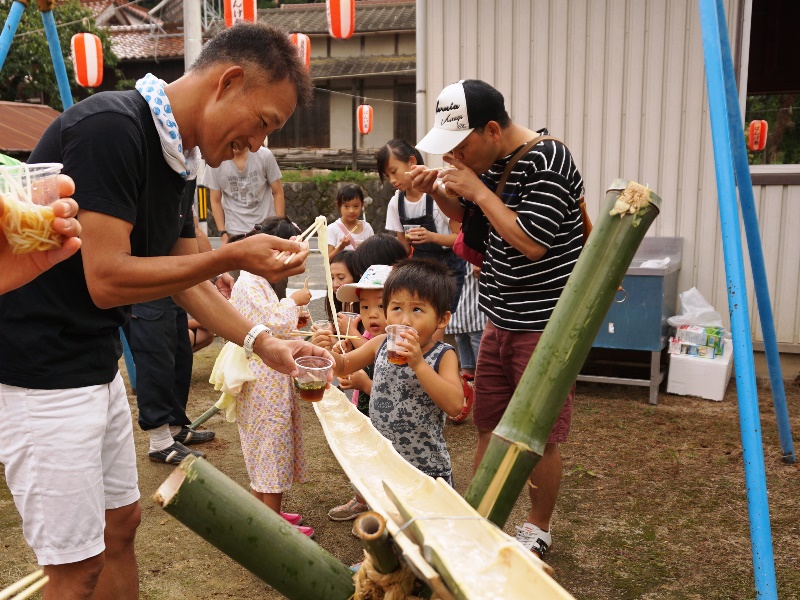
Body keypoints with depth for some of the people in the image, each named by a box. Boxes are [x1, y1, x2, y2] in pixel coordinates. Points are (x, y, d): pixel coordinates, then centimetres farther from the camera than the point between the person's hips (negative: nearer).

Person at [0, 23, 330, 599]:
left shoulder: (174, 154, 7)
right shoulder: (109, 126, -21)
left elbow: (186, 280, 12)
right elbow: (107, 280, -24)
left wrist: (263, 342, 3)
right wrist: (233, 256, -20)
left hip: (97, 366, 9)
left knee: (121, 525, 19)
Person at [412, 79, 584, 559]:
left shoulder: (548, 162, -19)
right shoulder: (490, 160, 6)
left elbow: (532, 242, -25)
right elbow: (464, 214, 21)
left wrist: (478, 190, -19)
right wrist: (438, 190, 0)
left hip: (545, 325, -8)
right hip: (501, 321, 8)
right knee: (489, 425, 16)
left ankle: (539, 529, 26)